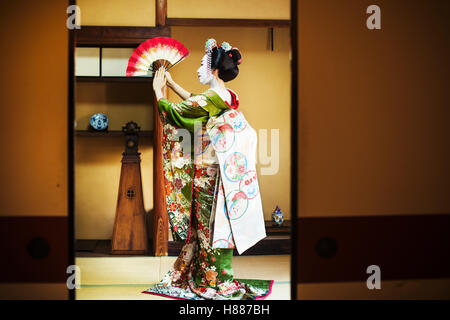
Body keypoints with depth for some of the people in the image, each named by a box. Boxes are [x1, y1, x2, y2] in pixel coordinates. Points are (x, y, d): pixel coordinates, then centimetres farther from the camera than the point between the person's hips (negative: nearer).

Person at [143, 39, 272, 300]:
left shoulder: (213, 97, -19)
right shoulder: (228, 96, 7)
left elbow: (174, 111, -10)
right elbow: (193, 102, 23)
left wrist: (159, 91, 7)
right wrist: (171, 83, 27)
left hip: (208, 174, -9)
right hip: (220, 169, 9)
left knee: (208, 227, 2)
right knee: (212, 225, 16)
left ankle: (214, 281, 13)